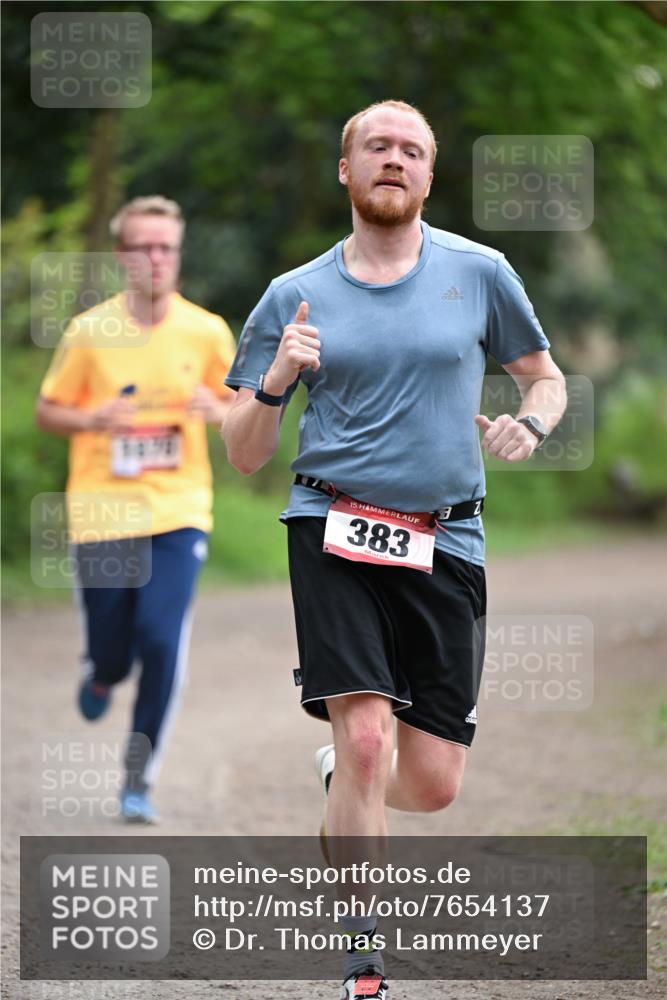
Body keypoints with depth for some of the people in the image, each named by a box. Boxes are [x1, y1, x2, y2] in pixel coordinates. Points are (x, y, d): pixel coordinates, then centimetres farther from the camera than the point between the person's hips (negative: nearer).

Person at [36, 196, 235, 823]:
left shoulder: (207, 332, 0)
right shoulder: (88, 333, -4)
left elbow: (237, 407, 13)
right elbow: (47, 412, 5)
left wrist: (216, 411, -11)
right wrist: (94, 419, -16)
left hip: (179, 513, 0)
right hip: (102, 513, 0)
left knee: (163, 644, -14)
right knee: (111, 652, 4)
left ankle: (139, 781, 1)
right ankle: (102, 674, 44)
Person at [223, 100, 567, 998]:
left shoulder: (479, 273, 7)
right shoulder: (296, 295, 6)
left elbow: (547, 379, 20)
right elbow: (244, 455, 9)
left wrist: (527, 425, -3)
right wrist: (275, 380, -11)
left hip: (445, 544, 2)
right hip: (334, 529, -2)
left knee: (433, 782, 1)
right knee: (367, 735, -18)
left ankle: (340, 777, 38)